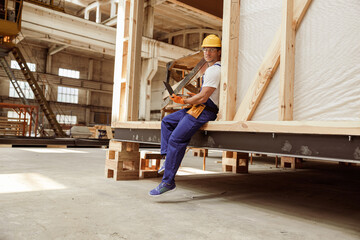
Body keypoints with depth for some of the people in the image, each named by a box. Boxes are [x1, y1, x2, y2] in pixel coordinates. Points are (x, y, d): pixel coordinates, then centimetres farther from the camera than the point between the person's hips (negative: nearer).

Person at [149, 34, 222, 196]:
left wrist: (184, 101, -5)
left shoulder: (214, 70, -14)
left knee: (176, 140, -20)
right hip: (197, 109, 12)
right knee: (167, 121, 16)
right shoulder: (215, 68, 21)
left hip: (203, 111, -12)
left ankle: (168, 182, -15)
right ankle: (169, 158, 9)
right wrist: (196, 96, 22)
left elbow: (203, 97, -20)